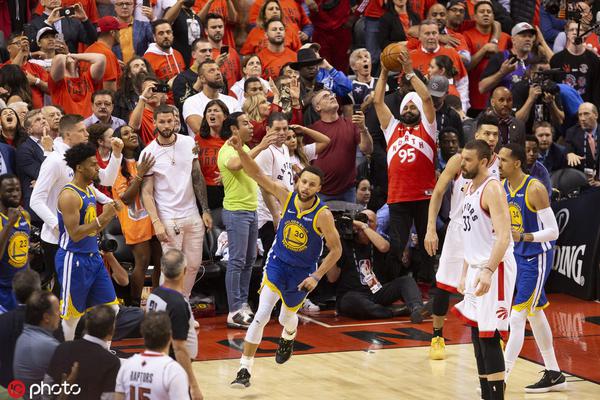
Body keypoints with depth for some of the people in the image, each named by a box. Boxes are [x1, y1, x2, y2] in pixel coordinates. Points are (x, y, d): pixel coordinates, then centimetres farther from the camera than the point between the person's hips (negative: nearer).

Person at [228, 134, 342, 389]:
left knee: (287, 317, 18)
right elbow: (257, 175, -20)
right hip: (277, 263, 1)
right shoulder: (286, 198, -16)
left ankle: (288, 338, 58)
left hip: (303, 272, -1)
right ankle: (245, 370, -10)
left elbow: (336, 249, -12)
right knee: (262, 315, -13)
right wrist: (241, 150, -36)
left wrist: (317, 277, -17)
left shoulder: (323, 215, -22)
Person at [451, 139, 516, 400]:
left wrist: (488, 270, -34)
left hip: (494, 269, -9)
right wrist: (465, 273, 21)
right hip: (476, 268, 9)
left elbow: (503, 236, -24)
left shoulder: (492, 188, -15)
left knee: (489, 337, -10)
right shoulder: (470, 188, 14)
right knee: (477, 334, 11)